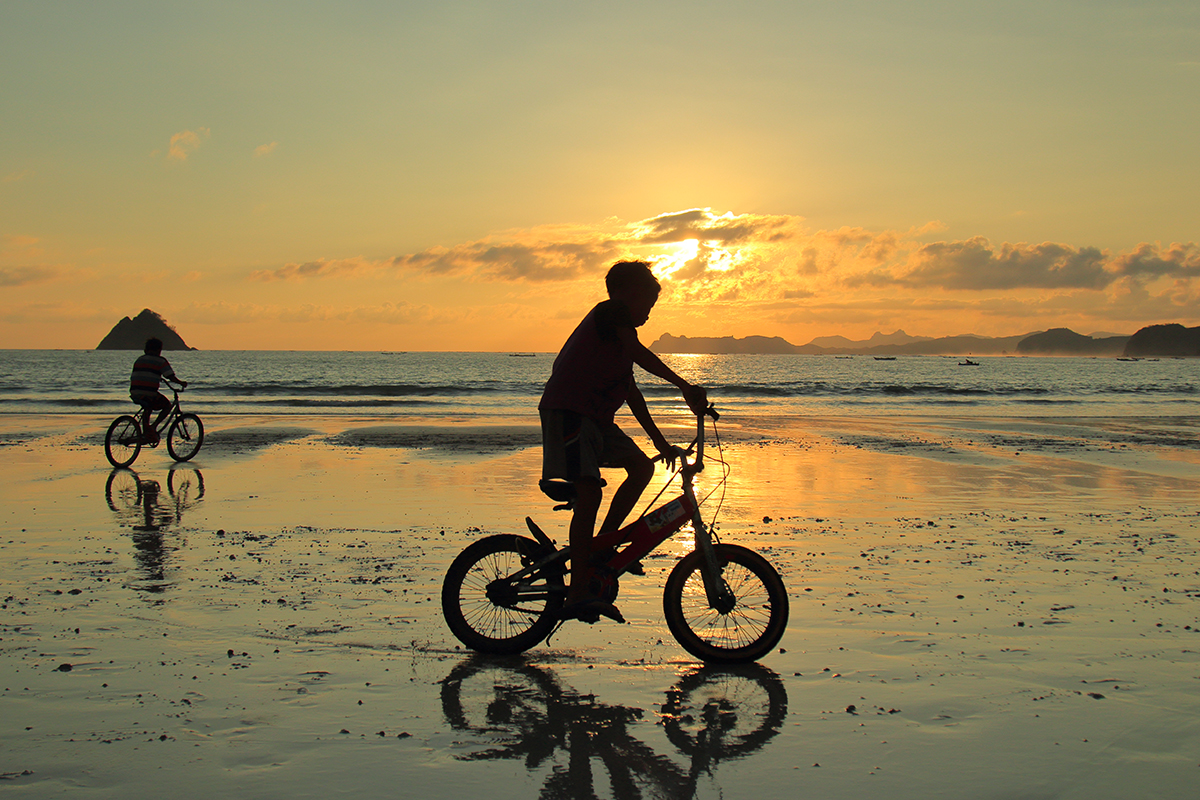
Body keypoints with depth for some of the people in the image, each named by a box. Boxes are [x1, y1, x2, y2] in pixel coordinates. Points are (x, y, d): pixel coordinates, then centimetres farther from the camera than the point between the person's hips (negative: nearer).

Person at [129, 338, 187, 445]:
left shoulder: (139, 359, 21)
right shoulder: (160, 361, 2)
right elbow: (170, 376, -5)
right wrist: (181, 383, 12)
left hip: (134, 393, 6)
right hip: (149, 393, -6)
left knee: (147, 409, 32)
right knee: (167, 406, 15)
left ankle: (145, 433, 24)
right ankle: (153, 427, -2)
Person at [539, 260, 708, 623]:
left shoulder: (618, 334, 26)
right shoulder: (611, 310, -2)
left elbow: (630, 392, 29)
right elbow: (639, 353, -17)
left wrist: (659, 440, 28)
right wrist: (685, 387, -18)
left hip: (594, 416, 10)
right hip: (567, 412, -10)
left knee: (641, 467, 9)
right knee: (590, 493, -20)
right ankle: (578, 593, -22)